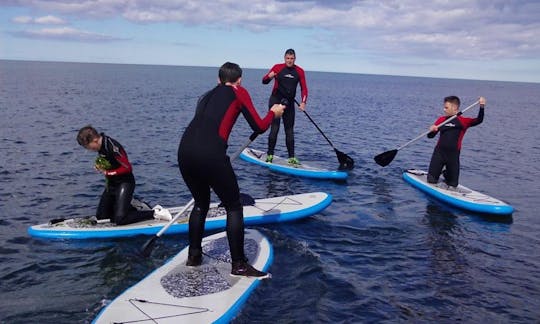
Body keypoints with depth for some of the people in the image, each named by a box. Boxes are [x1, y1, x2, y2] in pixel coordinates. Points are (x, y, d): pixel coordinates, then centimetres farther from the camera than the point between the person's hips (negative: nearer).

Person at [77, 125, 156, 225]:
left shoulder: (112, 146, -25)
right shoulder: (101, 145, 4)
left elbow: (127, 168, -23)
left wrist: (106, 173, -15)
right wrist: (100, 168, -1)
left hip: (124, 182, -10)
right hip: (112, 183, 10)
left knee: (120, 220, -18)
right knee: (100, 216, 12)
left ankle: (154, 213, -5)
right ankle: (134, 210, 23)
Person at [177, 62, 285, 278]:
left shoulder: (207, 95, 29)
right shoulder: (238, 92, 11)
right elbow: (259, 127, 9)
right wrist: (273, 113, 29)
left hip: (185, 150, 7)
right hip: (210, 153, -6)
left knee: (201, 203, 26)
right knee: (234, 208, 9)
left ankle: (193, 256, 33)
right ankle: (239, 265, 13)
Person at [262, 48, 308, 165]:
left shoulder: (300, 71, 4)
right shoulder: (278, 67, -5)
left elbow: (304, 88, 3)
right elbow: (264, 81, -10)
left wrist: (303, 102, -12)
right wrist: (269, 76, -33)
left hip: (290, 103, 4)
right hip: (276, 100, -3)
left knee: (290, 131, 6)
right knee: (275, 128, -10)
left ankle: (291, 157, 11)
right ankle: (270, 155, -1)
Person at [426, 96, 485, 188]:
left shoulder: (463, 121, -1)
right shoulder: (441, 119, 6)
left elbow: (478, 121, -16)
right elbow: (430, 136, 9)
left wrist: (482, 108, -29)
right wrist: (432, 130, -14)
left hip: (453, 154, -1)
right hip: (439, 153, 2)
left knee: (453, 186, 9)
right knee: (431, 181, 4)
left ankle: (446, 175, 41)